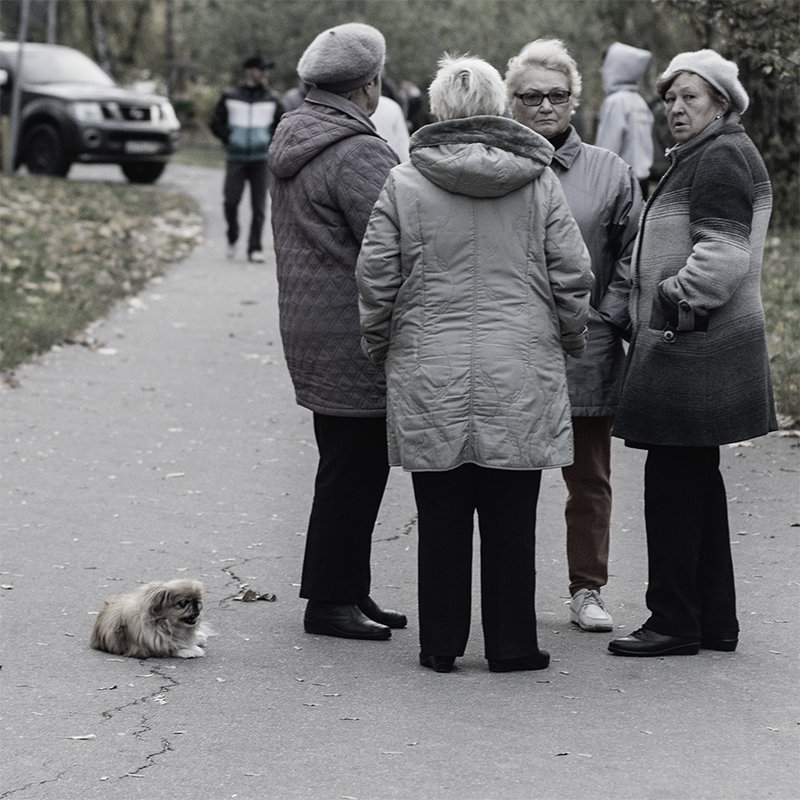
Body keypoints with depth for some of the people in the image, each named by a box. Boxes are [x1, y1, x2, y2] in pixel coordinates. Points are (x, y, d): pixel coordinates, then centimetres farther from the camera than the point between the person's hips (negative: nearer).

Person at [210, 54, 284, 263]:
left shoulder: (271, 99, 8)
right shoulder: (230, 97, 4)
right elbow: (216, 124, 8)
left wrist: (269, 141, 2)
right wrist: (231, 139, -2)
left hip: (261, 159, 1)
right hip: (236, 159, -1)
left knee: (259, 206, -3)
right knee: (231, 201, -8)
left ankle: (255, 249, 2)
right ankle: (232, 238, 17)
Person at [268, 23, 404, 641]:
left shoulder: (293, 140, 15)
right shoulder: (357, 153, -18)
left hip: (310, 330, 10)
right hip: (354, 342, -10)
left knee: (345, 466, 16)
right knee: (355, 468, -3)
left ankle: (346, 592, 23)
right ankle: (331, 600, 3)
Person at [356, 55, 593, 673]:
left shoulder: (404, 183, -1)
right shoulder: (539, 182, 1)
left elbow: (376, 280, 1)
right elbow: (573, 276, 3)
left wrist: (381, 349, 15)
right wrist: (570, 342, 17)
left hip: (430, 377, 0)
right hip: (520, 377, 0)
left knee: (442, 516, 7)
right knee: (511, 517, 6)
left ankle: (441, 645, 13)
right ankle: (512, 645, 12)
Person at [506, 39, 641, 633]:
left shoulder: (609, 172, 7)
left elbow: (632, 255, 8)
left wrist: (607, 315, -2)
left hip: (586, 351, 1)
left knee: (589, 477, 8)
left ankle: (587, 590, 18)